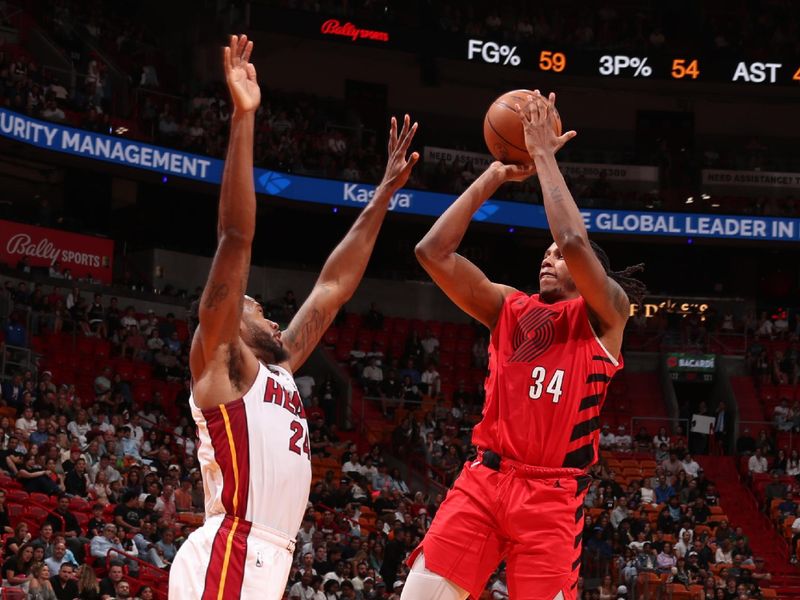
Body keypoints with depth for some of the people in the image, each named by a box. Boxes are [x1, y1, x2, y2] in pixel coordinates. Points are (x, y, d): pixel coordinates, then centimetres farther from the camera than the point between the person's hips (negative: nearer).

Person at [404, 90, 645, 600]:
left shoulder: (605, 315, 4)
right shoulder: (509, 308, 16)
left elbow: (575, 242, -16)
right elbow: (434, 251, 6)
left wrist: (543, 155, -7)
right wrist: (494, 176, 5)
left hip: (551, 495, -3)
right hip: (483, 479, 4)